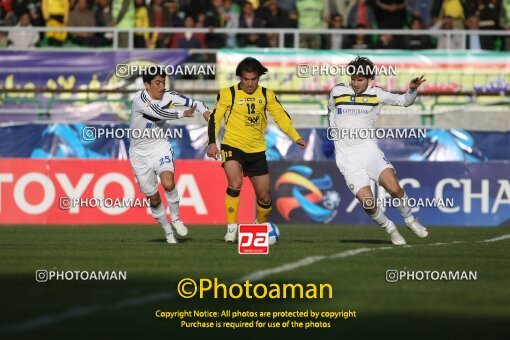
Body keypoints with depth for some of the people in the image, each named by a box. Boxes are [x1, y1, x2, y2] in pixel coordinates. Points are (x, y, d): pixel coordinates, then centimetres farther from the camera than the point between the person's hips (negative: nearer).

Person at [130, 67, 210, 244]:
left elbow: (194, 103, -5)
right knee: (153, 198, 4)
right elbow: (159, 112, -35)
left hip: (160, 146, 2)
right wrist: (183, 114, -30)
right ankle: (167, 231, 24)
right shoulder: (140, 98, -21)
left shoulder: (168, 96, -7)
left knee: (168, 184, -25)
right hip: (140, 154, -2)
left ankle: (175, 218, -1)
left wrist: (206, 112, -24)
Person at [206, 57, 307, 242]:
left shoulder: (266, 95, 4)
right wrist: (212, 143, -15)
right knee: (235, 182, -29)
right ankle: (231, 227, -20)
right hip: (233, 147, -4)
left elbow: (281, 116, 9)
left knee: (264, 196, 7)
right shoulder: (228, 94, -5)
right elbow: (214, 118, -4)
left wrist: (296, 138, 0)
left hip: (257, 151, 4)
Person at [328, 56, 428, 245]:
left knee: (394, 188, -21)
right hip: (347, 157, 0)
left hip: (369, 149, 0)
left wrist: (412, 90, -16)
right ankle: (390, 229, 9)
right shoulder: (337, 92, 4)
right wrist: (335, 133, 17)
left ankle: (410, 220, 7)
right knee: (367, 201, -16)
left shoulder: (375, 94, 3)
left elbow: (404, 101, 3)